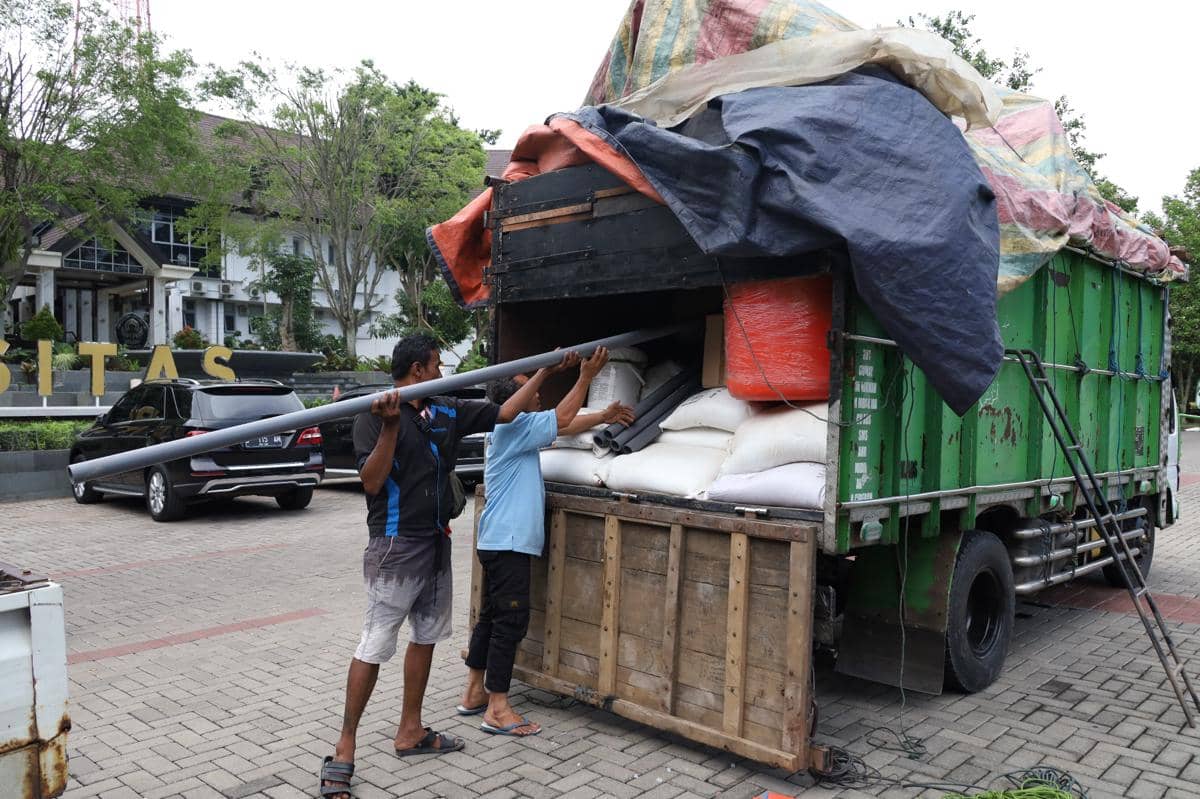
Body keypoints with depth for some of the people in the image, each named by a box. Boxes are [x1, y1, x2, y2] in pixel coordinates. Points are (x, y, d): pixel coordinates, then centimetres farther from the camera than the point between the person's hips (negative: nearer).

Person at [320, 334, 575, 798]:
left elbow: (504, 413, 12)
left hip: (436, 543, 8)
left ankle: (410, 732, 28)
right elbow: (371, 483, -18)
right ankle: (344, 748, 8)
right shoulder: (374, 417, -11)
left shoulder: (447, 412, 6)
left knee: (426, 637, 15)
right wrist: (390, 427, -29)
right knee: (375, 646, -5)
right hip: (396, 547, -7)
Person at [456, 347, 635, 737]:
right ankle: (498, 710, -1)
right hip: (507, 542, -11)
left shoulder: (515, 429, 17)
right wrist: (586, 376, -9)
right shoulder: (512, 426, -13)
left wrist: (604, 416, 24)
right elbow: (562, 419, -14)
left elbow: (563, 427, 24)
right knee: (511, 619, -7)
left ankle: (474, 694, 25)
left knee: (492, 616, 15)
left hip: (500, 542, 11)